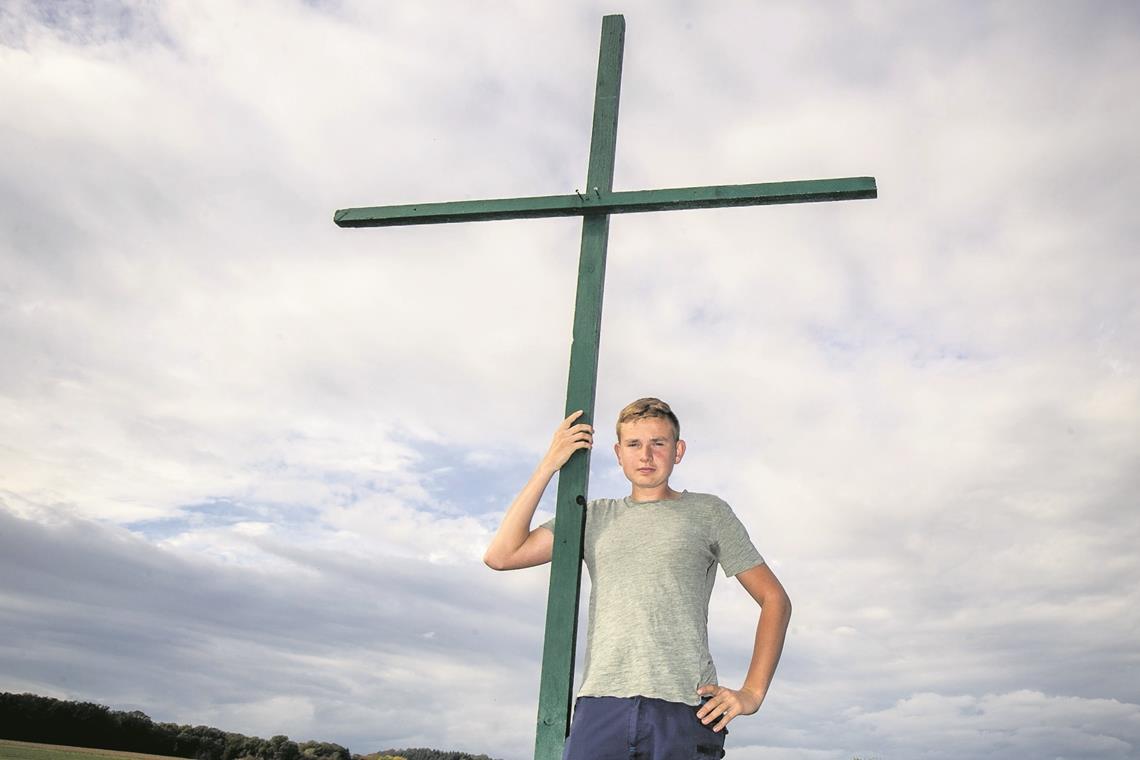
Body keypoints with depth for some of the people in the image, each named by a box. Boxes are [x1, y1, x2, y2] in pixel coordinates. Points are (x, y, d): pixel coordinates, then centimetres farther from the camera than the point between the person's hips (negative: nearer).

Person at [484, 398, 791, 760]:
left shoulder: (707, 512, 14)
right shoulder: (595, 516, 20)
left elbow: (775, 599, 14)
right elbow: (500, 556, 9)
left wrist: (752, 693, 2)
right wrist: (549, 465, 7)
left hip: (685, 705, -1)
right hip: (601, 703, 2)